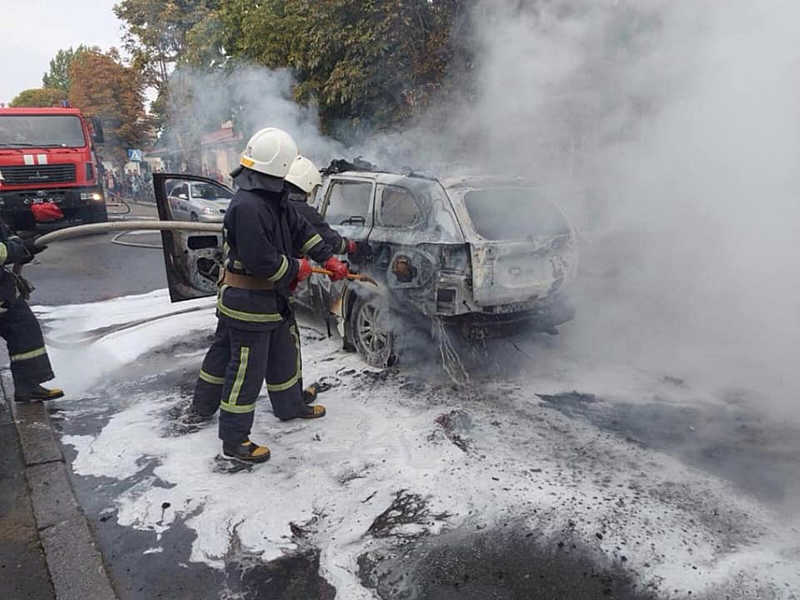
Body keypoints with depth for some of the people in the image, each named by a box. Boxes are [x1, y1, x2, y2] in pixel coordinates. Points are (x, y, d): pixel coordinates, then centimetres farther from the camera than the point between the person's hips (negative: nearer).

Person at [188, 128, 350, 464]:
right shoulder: (247, 206, -27)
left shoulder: (274, 198, 5)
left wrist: (329, 259, 10)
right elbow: (261, 261, -29)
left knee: (285, 352, 23)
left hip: (270, 297, 10)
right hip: (247, 301, -10)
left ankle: (290, 407, 43)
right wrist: (296, 269, -13)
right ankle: (234, 440, 14)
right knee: (246, 367, 0)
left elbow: (300, 229, 15)